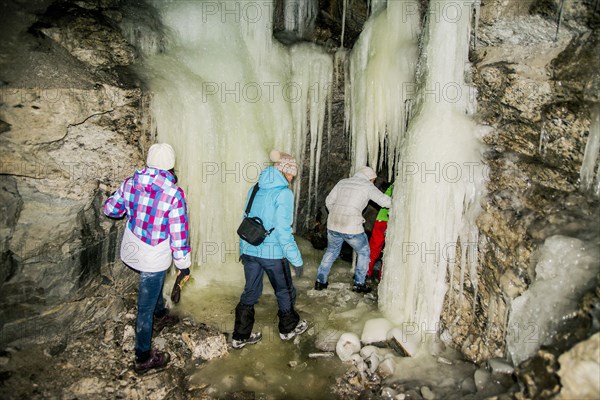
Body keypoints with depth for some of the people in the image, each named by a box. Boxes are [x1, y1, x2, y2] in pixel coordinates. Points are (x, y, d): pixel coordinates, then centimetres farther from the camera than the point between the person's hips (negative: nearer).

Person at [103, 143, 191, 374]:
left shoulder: (130, 183, -8)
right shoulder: (173, 193, -24)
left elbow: (110, 209, 6)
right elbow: (178, 233, -20)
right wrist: (183, 264, -9)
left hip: (131, 251, 6)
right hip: (154, 258, -6)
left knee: (154, 280, 34)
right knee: (146, 307, 8)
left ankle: (160, 315, 58)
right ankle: (143, 359, 25)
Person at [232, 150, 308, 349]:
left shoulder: (256, 189, 6)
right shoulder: (283, 193, -15)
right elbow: (283, 230, -19)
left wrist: (243, 249, 20)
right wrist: (297, 260, -13)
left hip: (249, 250, 6)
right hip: (273, 253, -6)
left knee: (250, 292, 16)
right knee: (285, 291, 17)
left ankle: (240, 336, 24)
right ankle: (288, 328, 36)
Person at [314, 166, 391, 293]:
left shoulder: (343, 182, 13)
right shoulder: (367, 186, -1)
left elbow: (329, 201, 13)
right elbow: (385, 201, -3)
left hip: (333, 225, 5)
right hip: (352, 228, -5)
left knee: (331, 252, 25)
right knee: (364, 252, 19)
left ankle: (320, 281, 25)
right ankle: (359, 284, 22)